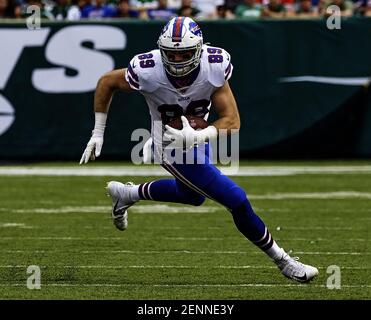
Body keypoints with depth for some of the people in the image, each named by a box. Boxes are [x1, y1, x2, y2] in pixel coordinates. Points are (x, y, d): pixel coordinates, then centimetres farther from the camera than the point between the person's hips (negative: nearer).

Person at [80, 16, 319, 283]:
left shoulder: (214, 66, -25)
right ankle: (283, 261, 9)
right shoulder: (148, 72, -31)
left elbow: (232, 121, -23)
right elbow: (107, 83, -11)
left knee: (193, 196, 32)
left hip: (197, 139, 5)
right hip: (172, 148, -5)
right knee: (237, 200, -10)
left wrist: (197, 136, -42)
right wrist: (97, 134, -6)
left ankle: (127, 194, 49)